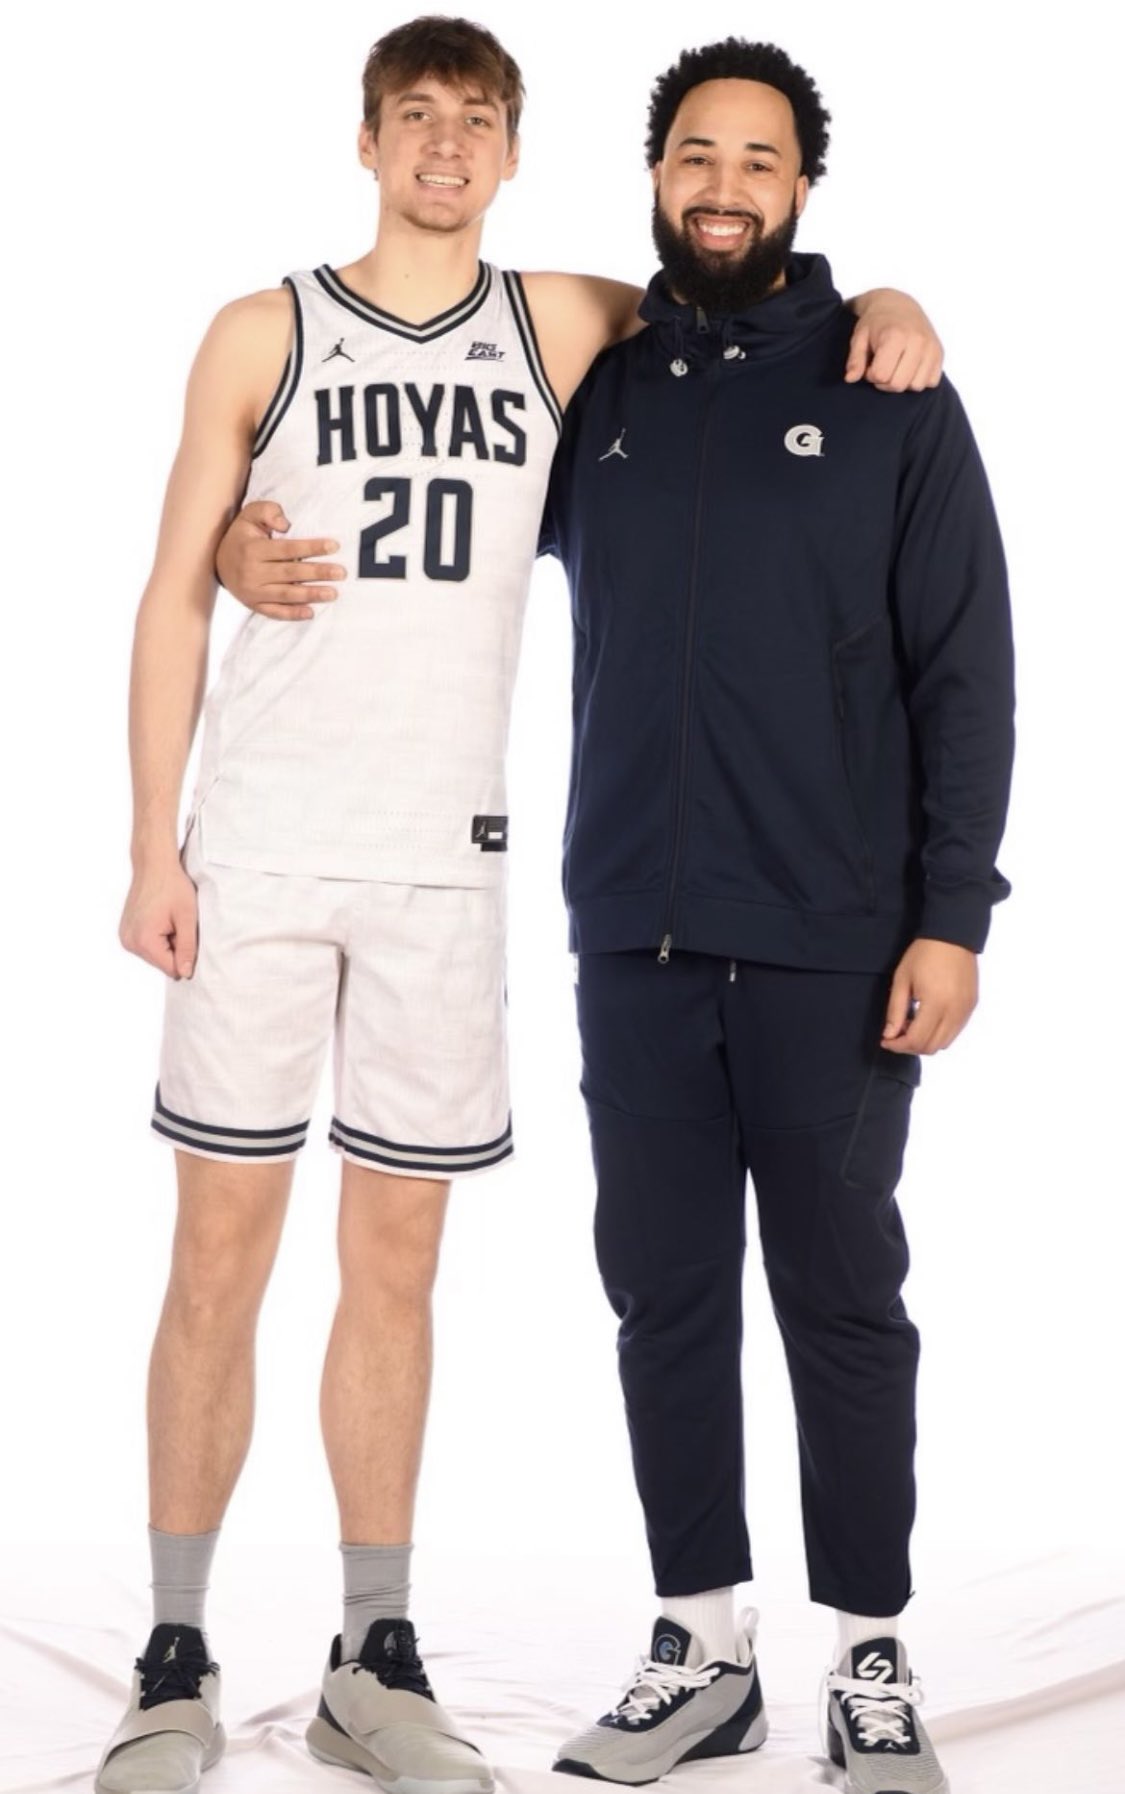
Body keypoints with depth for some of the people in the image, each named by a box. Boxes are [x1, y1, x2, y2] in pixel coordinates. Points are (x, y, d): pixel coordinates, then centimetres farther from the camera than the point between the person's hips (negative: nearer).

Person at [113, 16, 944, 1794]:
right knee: (221, 1251, 0)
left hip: (443, 859, 2)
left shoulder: (557, 325, 10)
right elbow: (175, 597, 4)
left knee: (396, 1262, 7)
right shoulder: (262, 335, 5)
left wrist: (877, 307, 0)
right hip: (261, 848, -2)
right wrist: (150, 849, -3)